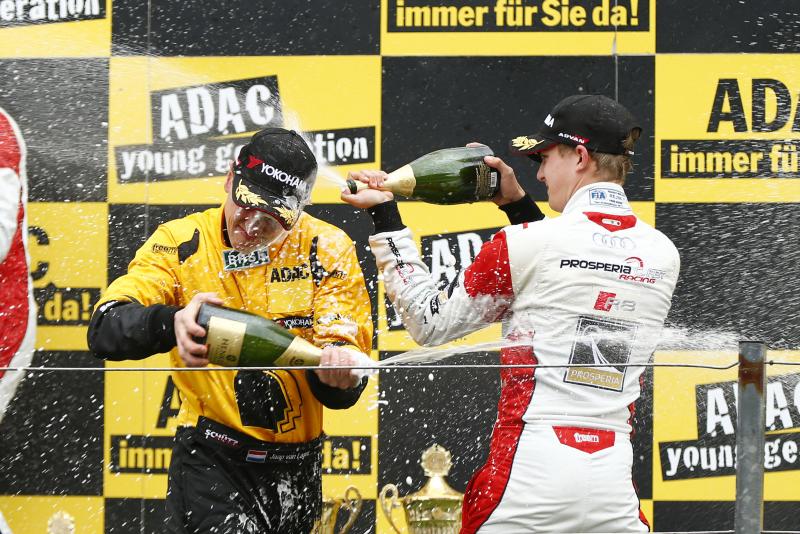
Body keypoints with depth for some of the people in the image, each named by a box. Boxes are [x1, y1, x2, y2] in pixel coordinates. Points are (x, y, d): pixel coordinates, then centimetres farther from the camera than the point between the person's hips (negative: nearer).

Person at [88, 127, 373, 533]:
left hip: (295, 468, 3)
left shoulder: (328, 250, -2)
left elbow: (341, 392, -6)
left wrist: (338, 370, -31)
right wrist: (171, 323, -38)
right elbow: (105, 330, -17)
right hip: (210, 460, -2)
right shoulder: (182, 242, -4)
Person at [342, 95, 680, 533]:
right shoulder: (663, 255, 8)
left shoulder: (525, 244, -5)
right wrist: (516, 204, 26)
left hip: (529, 468, -4)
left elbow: (430, 323, 6)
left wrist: (384, 217, 12)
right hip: (613, 479, 4)